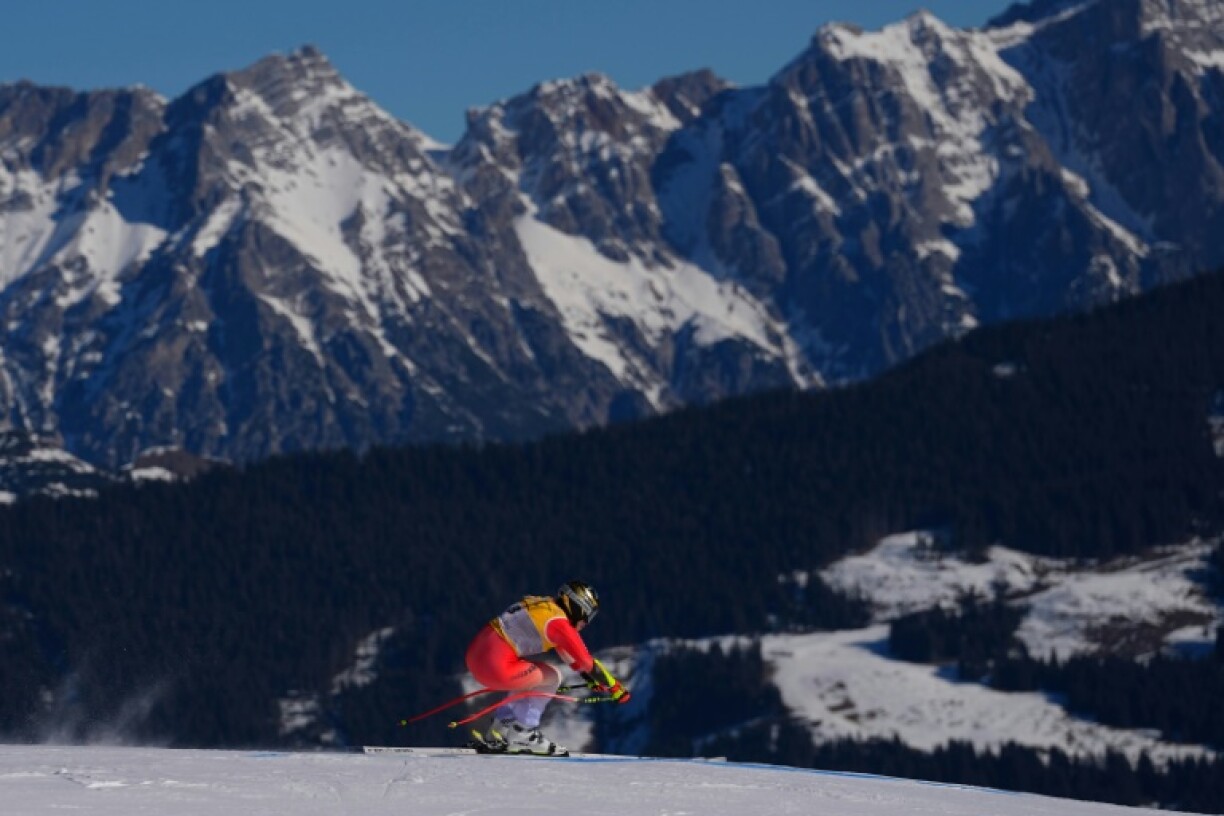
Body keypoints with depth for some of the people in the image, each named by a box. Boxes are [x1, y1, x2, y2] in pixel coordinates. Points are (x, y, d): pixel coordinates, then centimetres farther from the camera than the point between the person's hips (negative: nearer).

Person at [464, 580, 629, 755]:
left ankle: (502, 727, 22)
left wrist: (591, 678, 38)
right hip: (496, 667, -9)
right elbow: (587, 661, -5)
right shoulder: (557, 621, -8)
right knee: (552, 677, 4)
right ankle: (522, 733, 4)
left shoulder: (546, 607, 19)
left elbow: (567, 651, 32)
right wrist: (615, 687, 7)